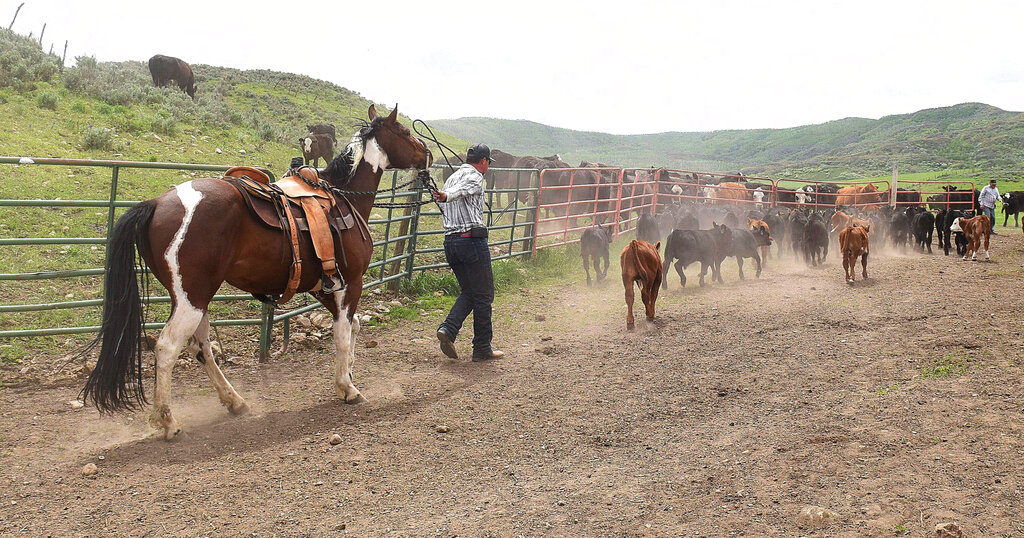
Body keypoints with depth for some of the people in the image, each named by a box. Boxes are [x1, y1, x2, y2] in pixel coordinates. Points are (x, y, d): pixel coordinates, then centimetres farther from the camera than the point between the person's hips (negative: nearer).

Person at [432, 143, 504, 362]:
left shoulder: (451, 177, 20)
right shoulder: (475, 177, -6)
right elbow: (461, 190, -28)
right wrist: (446, 197, -46)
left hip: (450, 241, 8)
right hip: (472, 239, -8)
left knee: (469, 293, 18)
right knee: (483, 295, 2)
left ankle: (447, 329, -3)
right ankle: (482, 349, 8)